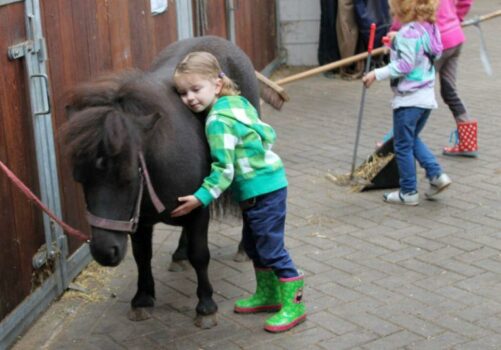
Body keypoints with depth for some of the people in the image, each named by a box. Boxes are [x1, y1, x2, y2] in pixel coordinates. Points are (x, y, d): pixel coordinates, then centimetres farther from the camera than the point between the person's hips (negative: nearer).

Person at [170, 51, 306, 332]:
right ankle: (267, 295, 35)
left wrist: (202, 197, -24)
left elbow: (224, 169, -24)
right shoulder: (237, 101, 4)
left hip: (263, 190, -10)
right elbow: (268, 133, 14)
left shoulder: (218, 121, -21)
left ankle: (294, 305, 9)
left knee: (271, 248, -2)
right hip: (264, 184, 10)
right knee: (253, 243, 20)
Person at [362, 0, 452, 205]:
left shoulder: (408, 32, -20)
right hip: (427, 96, 9)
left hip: (408, 98, -9)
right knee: (412, 139, 23)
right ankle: (436, 174, 13)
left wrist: (377, 74, -19)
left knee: (403, 145, 4)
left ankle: (408, 192, 12)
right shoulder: (430, 28, 7)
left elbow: (405, 64, -23)